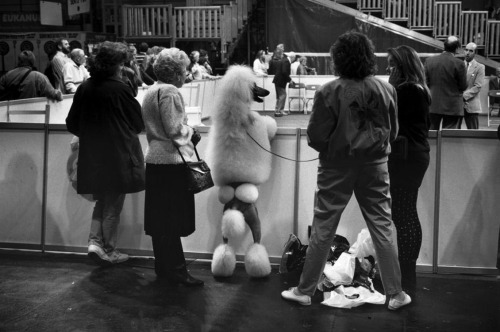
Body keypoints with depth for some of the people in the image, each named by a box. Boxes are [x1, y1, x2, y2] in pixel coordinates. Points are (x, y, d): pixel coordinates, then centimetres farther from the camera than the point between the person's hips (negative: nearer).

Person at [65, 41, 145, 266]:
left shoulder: (84, 88, -1)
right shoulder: (119, 89, -16)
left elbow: (72, 124, 6)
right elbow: (139, 122, -6)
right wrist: (126, 130, 16)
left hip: (92, 155, 5)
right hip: (118, 155, -5)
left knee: (102, 201, 20)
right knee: (113, 205, 8)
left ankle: (95, 241, 8)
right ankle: (109, 251, 15)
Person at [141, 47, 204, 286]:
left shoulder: (150, 92, 16)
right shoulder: (170, 92, -14)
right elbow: (174, 129, -19)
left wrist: (186, 132, 16)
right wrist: (191, 132, 0)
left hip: (154, 159, 9)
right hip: (171, 161, -9)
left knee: (160, 219, 13)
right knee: (172, 220, -4)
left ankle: (163, 267, 22)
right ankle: (175, 270, 3)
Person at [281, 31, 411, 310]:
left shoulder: (330, 92, -14)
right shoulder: (386, 90, -5)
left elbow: (316, 137, -12)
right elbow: (393, 132, 3)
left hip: (337, 167, -2)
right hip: (375, 165, 2)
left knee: (323, 230, 8)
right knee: (383, 228, 11)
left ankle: (305, 290, 19)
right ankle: (395, 293, 18)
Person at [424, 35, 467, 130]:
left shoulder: (429, 61, -1)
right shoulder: (458, 64, -12)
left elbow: (426, 82, 4)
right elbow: (463, 86, -6)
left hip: (433, 105, 3)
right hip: (452, 106, -3)